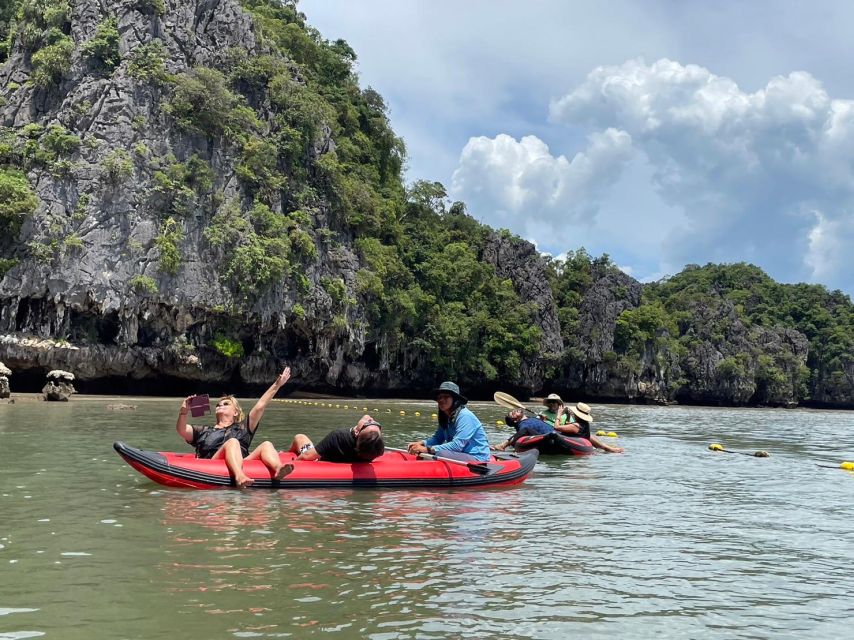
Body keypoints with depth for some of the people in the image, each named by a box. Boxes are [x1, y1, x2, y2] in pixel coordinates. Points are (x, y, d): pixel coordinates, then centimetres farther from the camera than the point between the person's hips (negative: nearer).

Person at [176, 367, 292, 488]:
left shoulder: (242, 428, 33)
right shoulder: (204, 431, 32)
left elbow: (260, 406, 26)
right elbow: (181, 430, 15)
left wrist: (277, 385, 19)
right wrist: (183, 412, -4)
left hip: (243, 465, 2)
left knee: (266, 445, -19)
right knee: (232, 442, -30)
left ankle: (278, 469, -52)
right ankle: (239, 477, -58)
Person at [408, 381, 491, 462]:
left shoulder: (465, 416, -19)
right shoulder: (446, 417, 10)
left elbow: (457, 445, -26)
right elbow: (437, 438, 11)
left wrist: (428, 449, -30)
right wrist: (422, 443, -11)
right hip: (460, 456, 9)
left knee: (440, 454, -31)